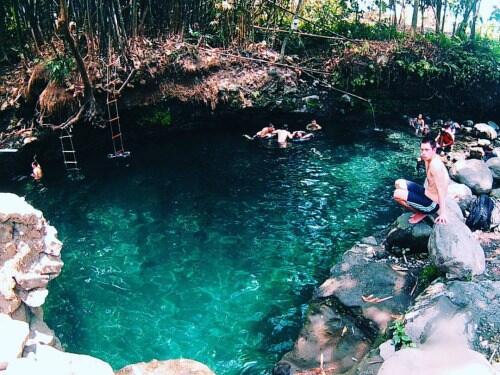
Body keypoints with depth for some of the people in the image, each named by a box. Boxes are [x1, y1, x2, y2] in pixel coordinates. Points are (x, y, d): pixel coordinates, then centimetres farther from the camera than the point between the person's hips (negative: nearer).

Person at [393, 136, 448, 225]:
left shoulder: (435, 165, -28)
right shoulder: (429, 158, -1)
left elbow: (441, 190, -30)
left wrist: (443, 213, -31)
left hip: (432, 203, -9)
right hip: (426, 192, 9)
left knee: (397, 194, -20)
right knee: (399, 183, 12)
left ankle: (421, 213, 1)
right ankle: (420, 210, 13)